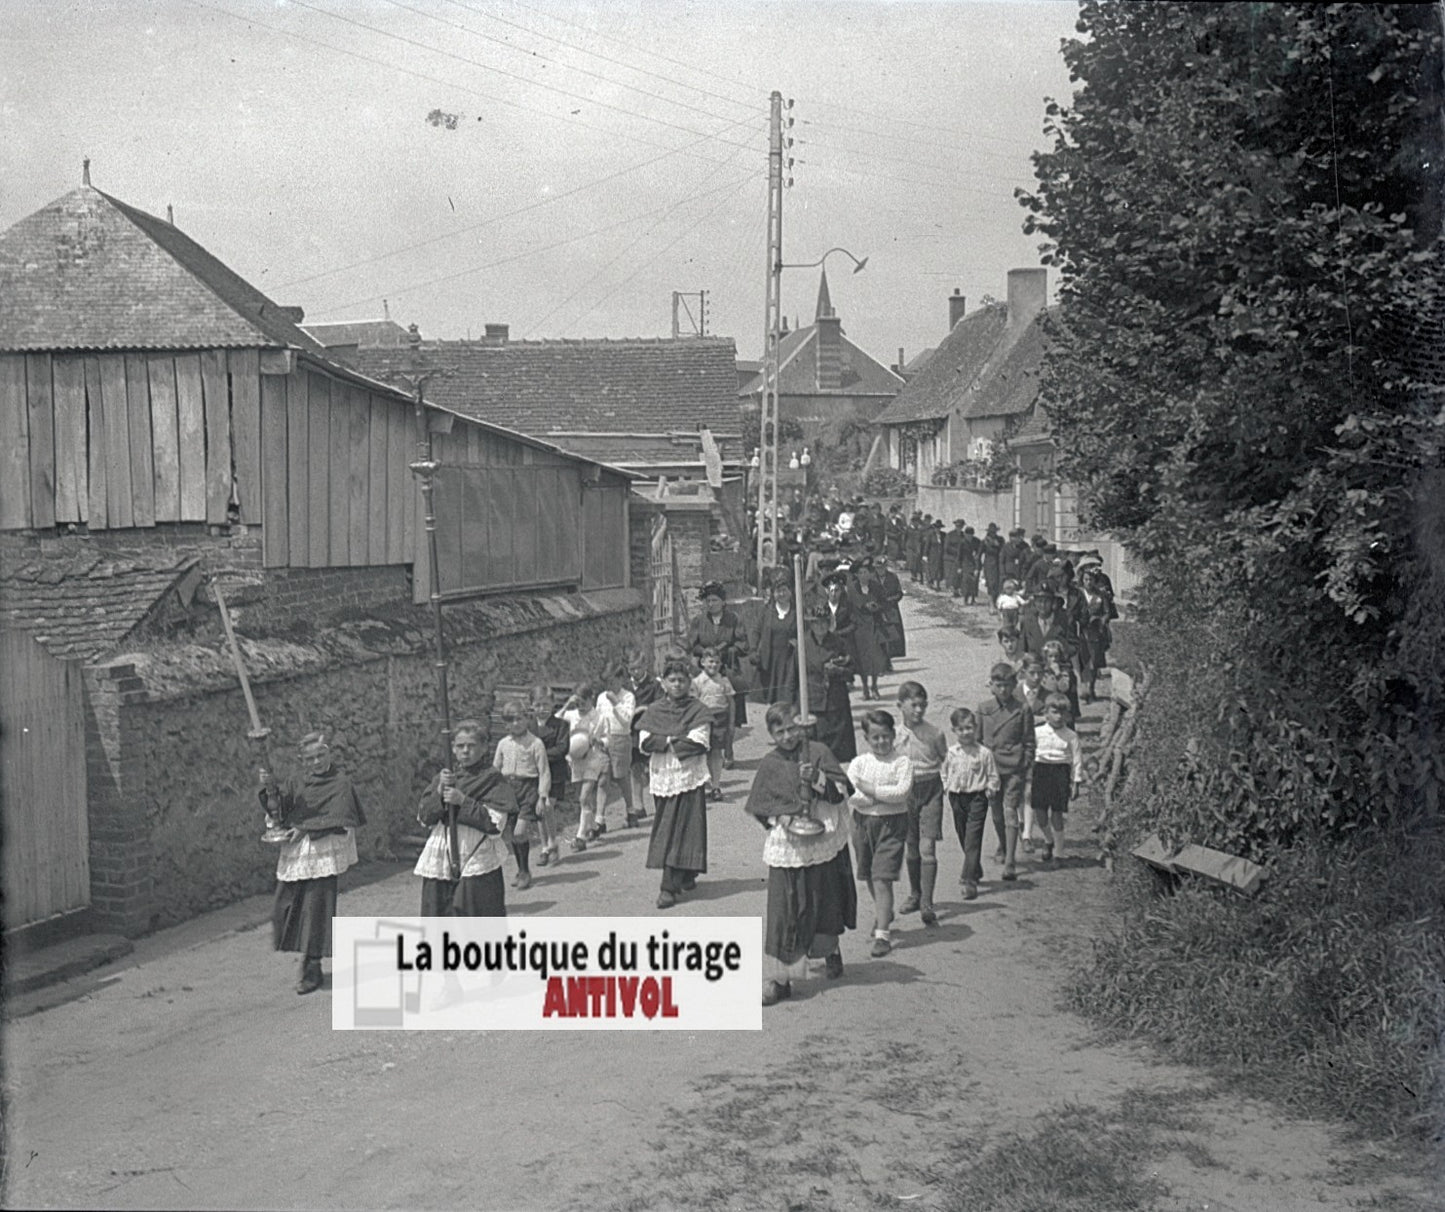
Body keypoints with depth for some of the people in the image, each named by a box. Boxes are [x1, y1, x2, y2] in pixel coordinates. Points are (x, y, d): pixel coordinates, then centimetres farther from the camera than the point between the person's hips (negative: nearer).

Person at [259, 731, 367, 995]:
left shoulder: (341, 785, -3)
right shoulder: (296, 784, 10)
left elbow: (339, 821, -11)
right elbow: (277, 809, -2)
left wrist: (305, 829, -16)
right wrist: (270, 788, -21)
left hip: (322, 854, -5)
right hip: (293, 854, 5)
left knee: (315, 909, -5)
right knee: (284, 908, 5)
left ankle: (311, 971, 4)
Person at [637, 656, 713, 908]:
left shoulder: (697, 711, -1)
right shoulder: (653, 711, 8)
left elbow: (698, 743, -12)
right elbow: (644, 741, -2)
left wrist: (661, 742, -9)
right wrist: (672, 741, -15)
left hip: (688, 777, -3)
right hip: (662, 778, 4)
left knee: (679, 830, -6)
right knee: (665, 829, 7)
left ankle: (670, 887, -8)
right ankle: (684, 878, 23)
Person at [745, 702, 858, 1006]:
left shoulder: (818, 752, -2)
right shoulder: (769, 765, 2)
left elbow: (841, 790, -7)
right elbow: (760, 807, 5)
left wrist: (817, 779, -24)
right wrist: (781, 818, -13)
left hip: (824, 842, 0)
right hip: (786, 847, 0)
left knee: (825, 901, 14)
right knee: (784, 909, -3)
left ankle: (831, 950, 44)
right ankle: (780, 978, 4)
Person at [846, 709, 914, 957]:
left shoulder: (901, 761, -6)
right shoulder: (859, 762, 2)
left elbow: (902, 792, -18)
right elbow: (849, 794, -9)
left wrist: (872, 791, -18)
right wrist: (885, 795, -18)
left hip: (892, 824, -4)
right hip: (863, 822, 4)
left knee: (882, 878, -11)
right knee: (870, 877, 19)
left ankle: (883, 934, -9)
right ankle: (884, 914, 46)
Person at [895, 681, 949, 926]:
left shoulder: (935, 734, -6)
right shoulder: (895, 734, -2)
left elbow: (946, 762, 7)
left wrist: (945, 785, -1)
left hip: (930, 790, -2)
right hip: (906, 791, 3)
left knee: (927, 847, -9)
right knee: (911, 848, 12)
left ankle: (927, 904, -8)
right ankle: (915, 895, 30)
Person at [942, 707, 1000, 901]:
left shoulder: (984, 753, -7)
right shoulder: (951, 753, 2)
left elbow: (993, 775, 3)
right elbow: (944, 772, 15)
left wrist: (990, 788, -8)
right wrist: (946, 787, 2)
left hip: (977, 798, -4)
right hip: (956, 797, 4)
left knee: (973, 840, -10)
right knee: (963, 837, 17)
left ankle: (970, 881, -12)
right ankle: (975, 870, 38)